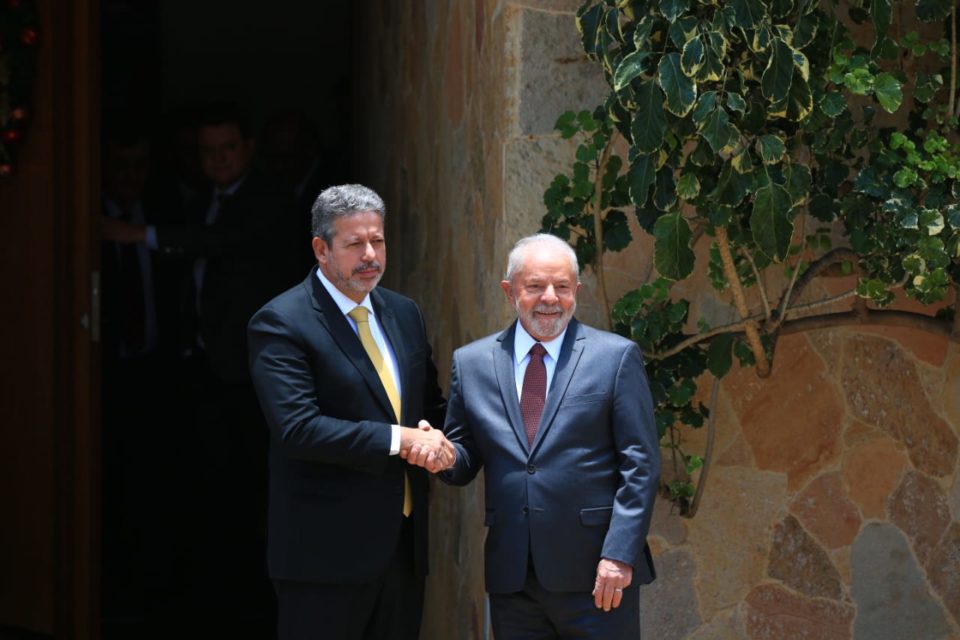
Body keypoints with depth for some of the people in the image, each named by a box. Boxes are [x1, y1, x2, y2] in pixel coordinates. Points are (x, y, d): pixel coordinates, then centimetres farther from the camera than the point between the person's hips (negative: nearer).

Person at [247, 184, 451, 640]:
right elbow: (297, 428, -20)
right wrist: (399, 440, -21)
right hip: (327, 551, -7)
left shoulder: (403, 313, 13)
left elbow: (431, 405, 22)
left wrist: (433, 439, -3)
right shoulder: (280, 323, -10)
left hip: (404, 546, 7)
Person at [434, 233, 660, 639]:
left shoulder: (616, 357, 1)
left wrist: (620, 554, -11)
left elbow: (640, 464, -2)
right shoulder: (471, 362, 10)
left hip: (597, 573, -3)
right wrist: (445, 456, -11)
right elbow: (466, 462, 13)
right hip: (511, 578, 3)